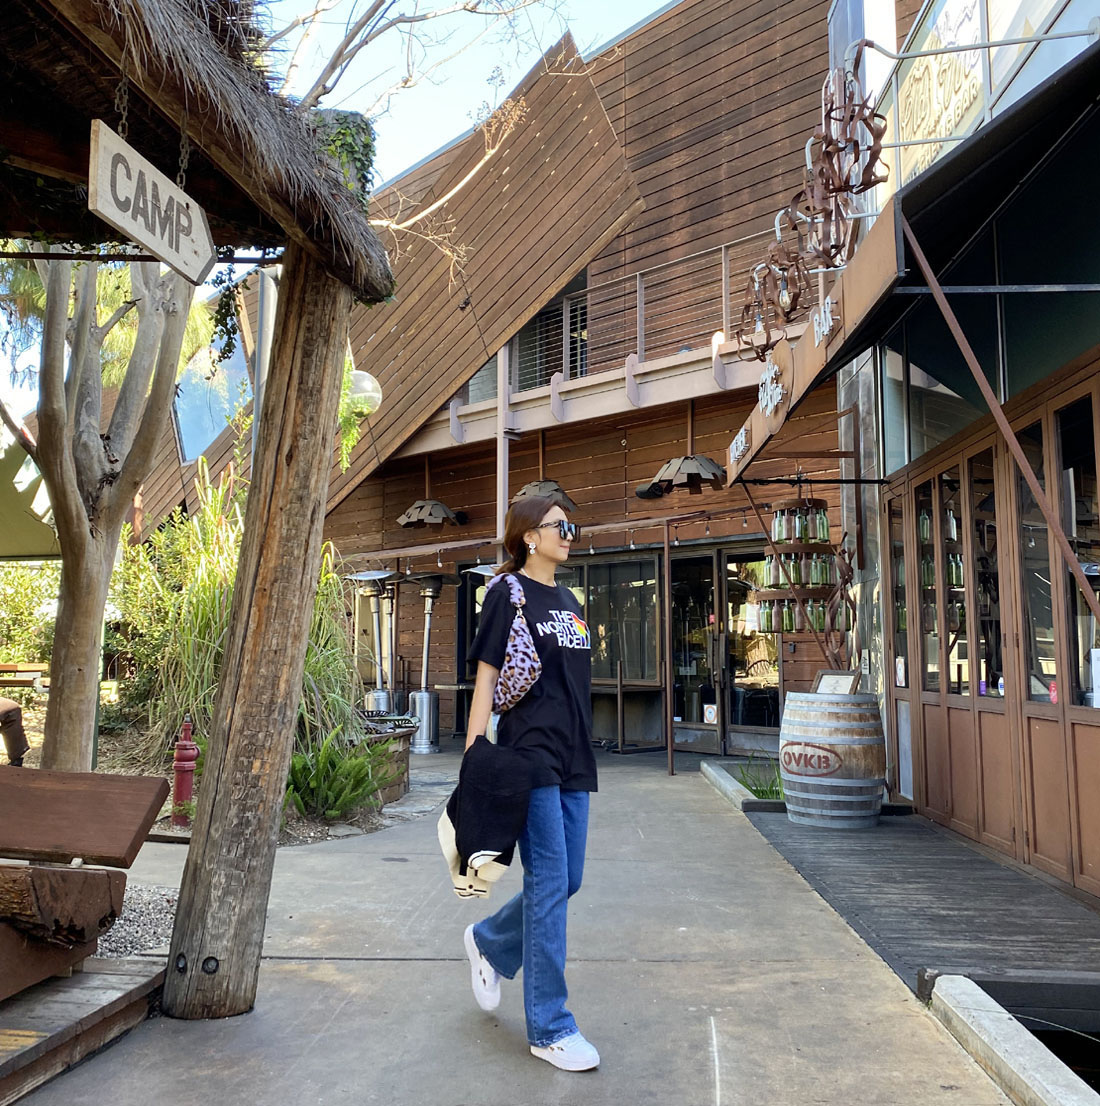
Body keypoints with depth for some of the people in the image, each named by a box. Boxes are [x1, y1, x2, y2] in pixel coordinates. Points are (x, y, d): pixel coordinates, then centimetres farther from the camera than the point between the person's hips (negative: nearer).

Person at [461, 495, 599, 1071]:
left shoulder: (568, 602, 17)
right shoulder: (508, 594, -5)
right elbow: (486, 676, -8)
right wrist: (474, 755, -14)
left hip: (573, 759, 8)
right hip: (530, 755, -8)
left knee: (567, 881, 12)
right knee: (549, 883, -5)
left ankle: (489, 942, 38)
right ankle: (550, 1028, 7)